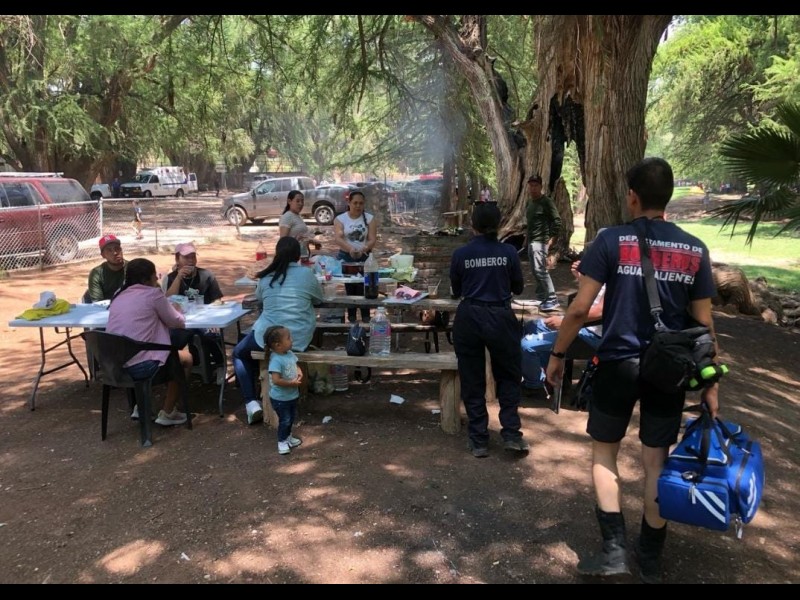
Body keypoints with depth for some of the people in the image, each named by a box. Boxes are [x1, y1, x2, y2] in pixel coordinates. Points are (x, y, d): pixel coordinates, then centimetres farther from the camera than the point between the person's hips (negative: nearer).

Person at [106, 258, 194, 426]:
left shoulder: (119, 296, 14)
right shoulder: (153, 293, -5)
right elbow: (178, 322, 5)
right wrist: (177, 313, 25)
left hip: (113, 365, 8)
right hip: (139, 366, -7)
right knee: (186, 357, 17)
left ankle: (140, 407, 33)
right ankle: (167, 413, 20)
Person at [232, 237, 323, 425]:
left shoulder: (266, 277, 2)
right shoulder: (307, 273, -1)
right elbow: (319, 299, 15)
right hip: (298, 339, 2)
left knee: (239, 353, 27)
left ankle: (252, 403, 13)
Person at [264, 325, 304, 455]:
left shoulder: (290, 354, -3)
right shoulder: (276, 360, -30)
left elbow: (296, 366, 12)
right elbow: (276, 380, -34)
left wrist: (299, 373, -10)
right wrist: (292, 383, -26)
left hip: (292, 395, 8)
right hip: (280, 398, -8)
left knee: (292, 417, 23)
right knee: (285, 420, 6)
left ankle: (288, 436, 44)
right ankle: (282, 442, 27)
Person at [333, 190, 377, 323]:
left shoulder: (369, 219, 2)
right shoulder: (340, 219, 0)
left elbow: (372, 239, -7)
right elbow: (337, 238, -15)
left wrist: (363, 249, -28)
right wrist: (350, 248, -35)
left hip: (365, 257, 0)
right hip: (346, 257, 0)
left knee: (364, 289, -5)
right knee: (349, 289, 2)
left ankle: (366, 318, 2)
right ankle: (351, 318, 9)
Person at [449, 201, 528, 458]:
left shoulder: (460, 254, -4)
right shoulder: (508, 252, -5)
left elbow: (456, 291, 8)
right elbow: (518, 287, 7)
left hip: (469, 319, 1)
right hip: (500, 317, 0)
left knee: (472, 380, 11)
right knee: (509, 376, 17)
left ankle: (479, 441, 16)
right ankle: (511, 434, 14)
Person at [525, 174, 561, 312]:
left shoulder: (546, 202, -12)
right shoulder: (530, 202, 14)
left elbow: (557, 221, -15)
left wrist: (552, 238, -18)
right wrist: (528, 238, 16)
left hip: (540, 241, -9)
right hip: (531, 241, 9)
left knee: (540, 270, -15)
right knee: (535, 270, 14)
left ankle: (552, 300, -12)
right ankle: (541, 297, 26)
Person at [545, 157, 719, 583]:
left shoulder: (611, 240, -9)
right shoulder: (695, 250, 2)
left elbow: (579, 308, -12)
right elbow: (703, 323, 3)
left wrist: (558, 354, 0)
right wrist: (710, 382, 11)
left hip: (619, 363, -3)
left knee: (604, 451, 14)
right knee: (656, 460, 13)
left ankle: (613, 548, 9)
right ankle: (651, 559, 25)